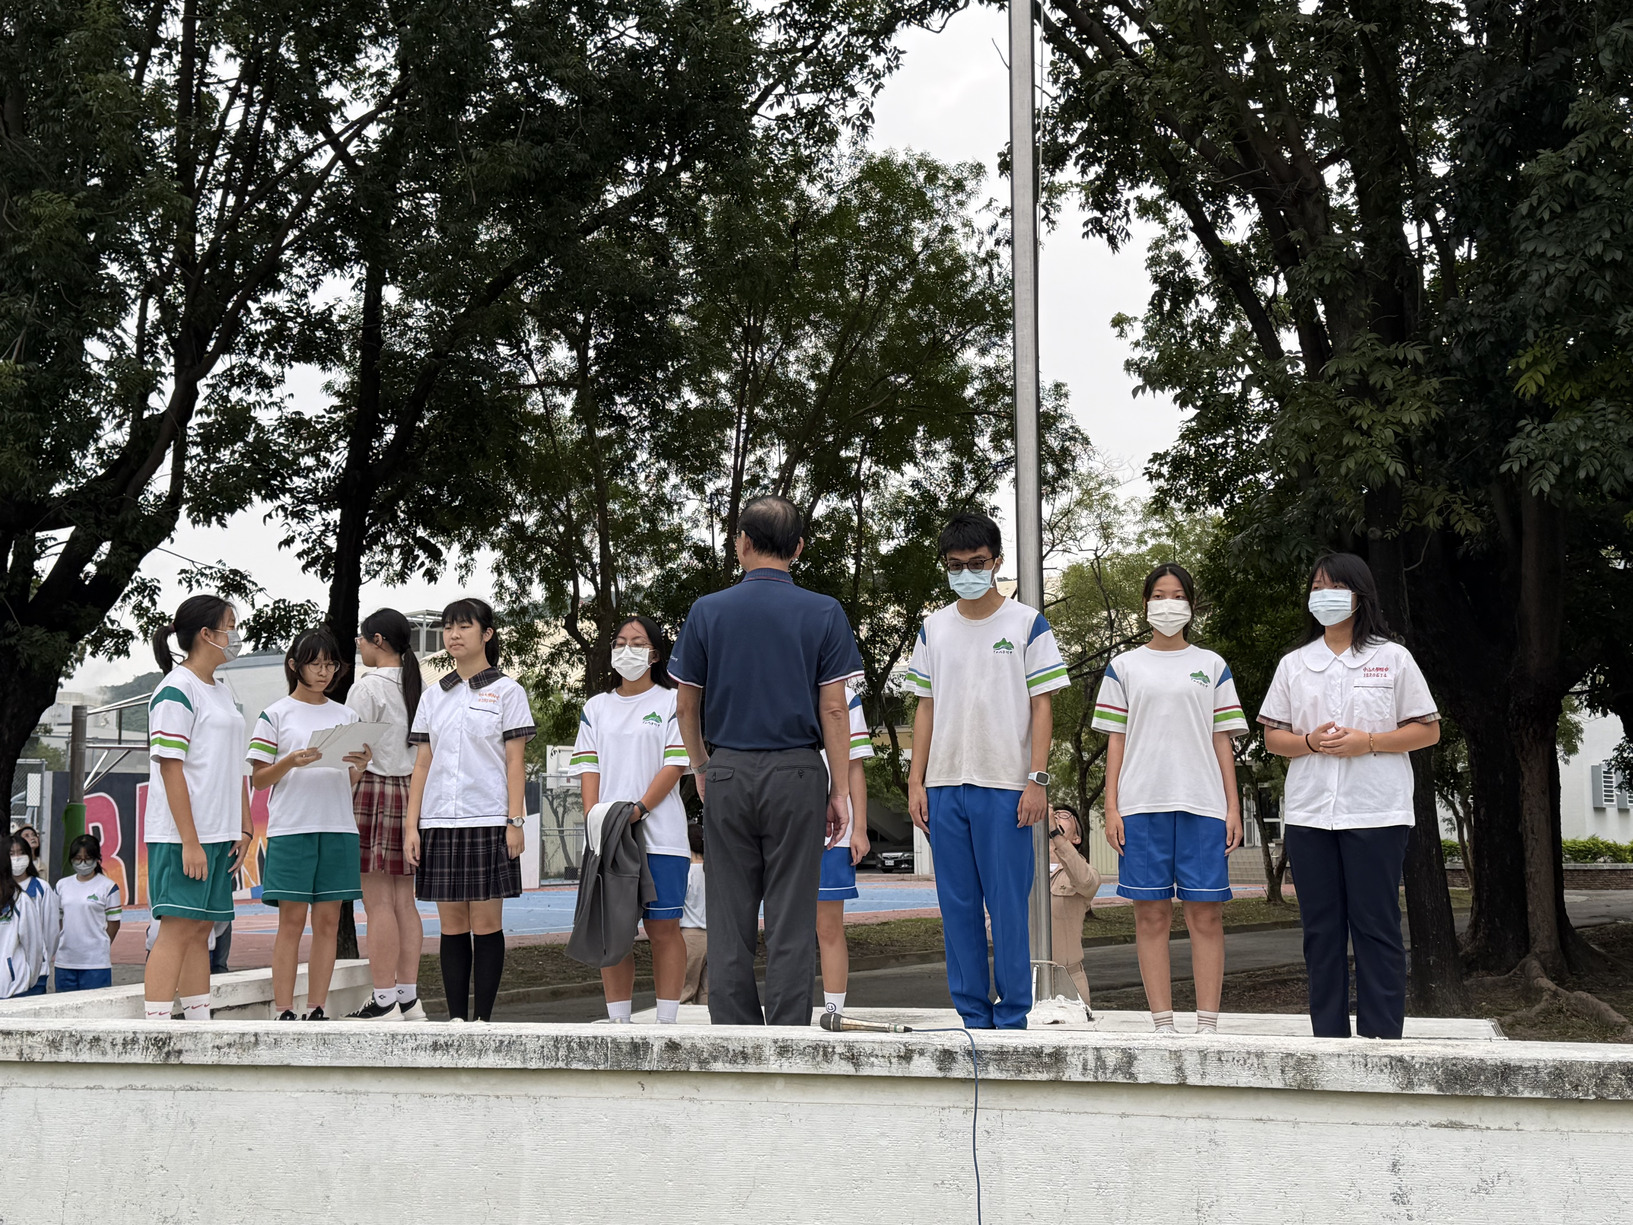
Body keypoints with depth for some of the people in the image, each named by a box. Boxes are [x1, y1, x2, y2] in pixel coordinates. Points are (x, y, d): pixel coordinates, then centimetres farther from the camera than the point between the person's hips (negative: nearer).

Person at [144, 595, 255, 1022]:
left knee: (201, 928, 9)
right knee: (178, 927, -10)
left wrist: (245, 828, 13)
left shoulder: (223, 693, 18)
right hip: (182, 835, -8)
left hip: (219, 835, 8)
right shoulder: (176, 691, -9)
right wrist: (189, 841, -19)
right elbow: (170, 767, -14)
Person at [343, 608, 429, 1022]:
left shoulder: (367, 687, -8)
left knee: (378, 902, -5)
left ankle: (384, 1001, -5)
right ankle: (408, 998, 11)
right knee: (404, 900, 9)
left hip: (374, 790, -7)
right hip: (412, 790, 7)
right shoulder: (420, 686, 11)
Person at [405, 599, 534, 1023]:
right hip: (440, 823, 4)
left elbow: (515, 761, -1)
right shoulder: (433, 697, 14)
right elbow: (422, 764, 13)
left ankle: (483, 1019, 3)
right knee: (452, 927, 5)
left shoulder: (506, 691, 4)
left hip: (488, 821, -4)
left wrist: (515, 821, -10)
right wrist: (411, 825, 5)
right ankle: (456, 1018, 9)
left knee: (486, 923, -3)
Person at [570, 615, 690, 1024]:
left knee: (663, 928, -4)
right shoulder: (596, 707, 17)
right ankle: (618, 1021, 8)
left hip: (659, 833, -4)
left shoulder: (671, 702, 5)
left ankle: (666, 1023, -1)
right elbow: (588, 766, 10)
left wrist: (639, 809, -15)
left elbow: (675, 764, -3)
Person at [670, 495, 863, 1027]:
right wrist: (840, 789, 0)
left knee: (730, 922, 8)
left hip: (728, 772, 2)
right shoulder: (823, 613, -3)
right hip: (796, 773, -1)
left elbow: (686, 706, 6)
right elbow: (834, 709, -6)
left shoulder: (707, 611, 2)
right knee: (791, 922, 2)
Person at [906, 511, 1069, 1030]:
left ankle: (1012, 1019, 4)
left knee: (1008, 905, -3)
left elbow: (1041, 705, 0)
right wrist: (915, 782, 6)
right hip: (944, 786, 4)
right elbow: (926, 709, 13)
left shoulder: (1027, 623, 3)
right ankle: (973, 1018, 13)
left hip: (1005, 787, -4)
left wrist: (1037, 779, -8)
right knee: (957, 906, 5)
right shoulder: (933, 628, 12)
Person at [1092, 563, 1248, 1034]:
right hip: (1142, 804, 0)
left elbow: (1222, 741, 10)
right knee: (1151, 914, -1)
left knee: (1206, 914, -4)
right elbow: (1116, 740, 9)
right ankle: (1163, 1024, 3)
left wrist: (1233, 807, 3)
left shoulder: (1212, 666, 14)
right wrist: (1111, 807, 0)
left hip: (1202, 803, 0)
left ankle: (1208, 1025, -2)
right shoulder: (1124, 667, 12)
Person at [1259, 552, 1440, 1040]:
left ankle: (1382, 1037, 0)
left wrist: (1368, 742, -11)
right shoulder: (1293, 664, 14)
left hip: (1377, 812, -3)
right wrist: (1311, 742, -9)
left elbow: (1428, 730, 3)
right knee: (1321, 928, 5)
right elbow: (1273, 737, 12)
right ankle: (1328, 1035, 10)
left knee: (1376, 926, -4)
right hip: (1309, 812, 3)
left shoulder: (1393, 658, 5)